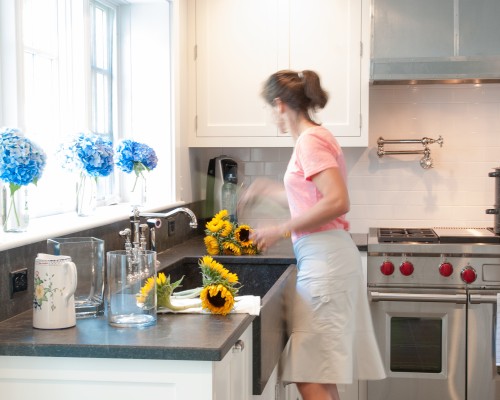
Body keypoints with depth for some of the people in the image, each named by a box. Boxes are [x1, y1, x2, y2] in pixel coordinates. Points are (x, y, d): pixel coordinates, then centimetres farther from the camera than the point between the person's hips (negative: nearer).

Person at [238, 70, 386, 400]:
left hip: (324, 259, -10)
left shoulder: (310, 140, -12)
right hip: (326, 258, 10)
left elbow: (337, 201, -24)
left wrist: (281, 230, -17)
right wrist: (266, 190, 37)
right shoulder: (316, 137, 17)